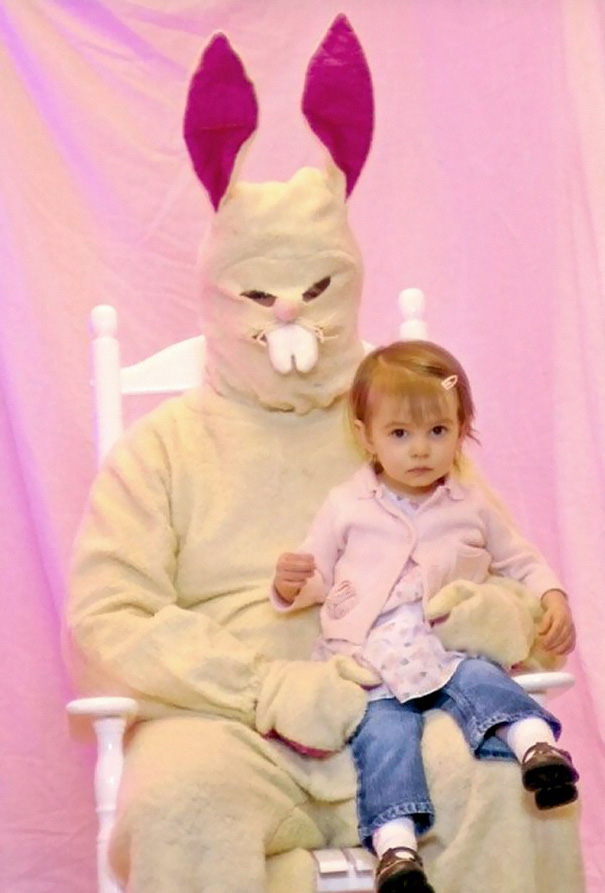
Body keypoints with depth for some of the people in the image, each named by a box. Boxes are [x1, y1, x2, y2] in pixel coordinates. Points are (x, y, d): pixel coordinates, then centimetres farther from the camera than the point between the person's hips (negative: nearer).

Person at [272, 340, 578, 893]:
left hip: (450, 654, 2)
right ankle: (396, 847, -42)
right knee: (385, 729, -29)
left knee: (480, 679, -32)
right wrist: (290, 586, -8)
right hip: (370, 665, -1)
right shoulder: (346, 508, 10)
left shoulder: (473, 507, 13)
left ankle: (537, 745, -52)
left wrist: (554, 598, 3)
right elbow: (317, 580, 16)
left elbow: (521, 561, 23)